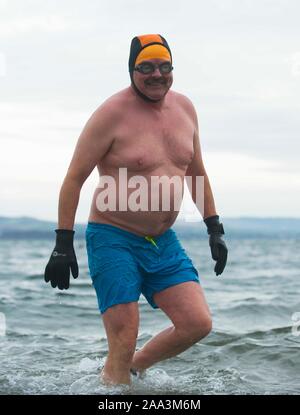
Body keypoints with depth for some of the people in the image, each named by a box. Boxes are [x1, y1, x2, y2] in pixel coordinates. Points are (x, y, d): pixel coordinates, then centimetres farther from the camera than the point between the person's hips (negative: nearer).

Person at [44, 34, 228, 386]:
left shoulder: (184, 108, 7)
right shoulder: (112, 113, -13)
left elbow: (196, 172, 19)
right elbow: (74, 179, -10)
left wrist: (214, 228, 16)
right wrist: (63, 244, -14)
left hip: (164, 242, 6)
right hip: (113, 240, -6)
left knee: (198, 324, -2)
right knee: (124, 341, -9)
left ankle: (134, 368, 20)